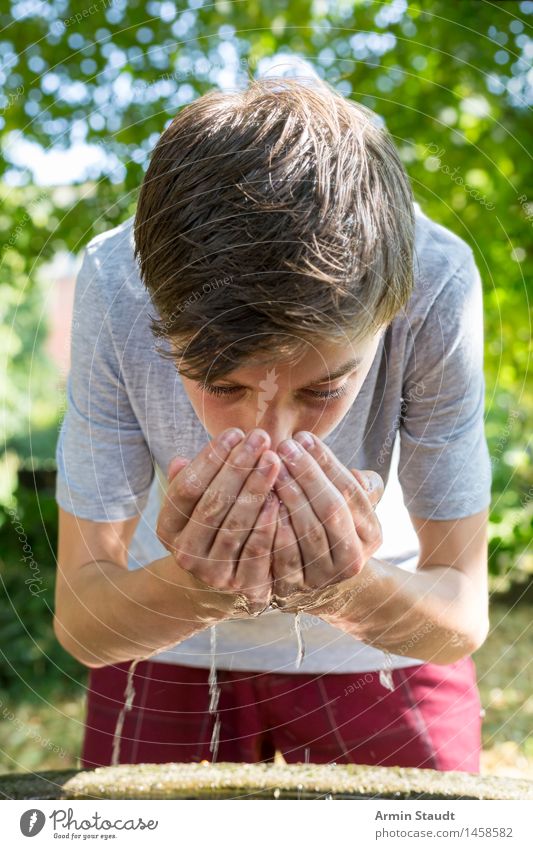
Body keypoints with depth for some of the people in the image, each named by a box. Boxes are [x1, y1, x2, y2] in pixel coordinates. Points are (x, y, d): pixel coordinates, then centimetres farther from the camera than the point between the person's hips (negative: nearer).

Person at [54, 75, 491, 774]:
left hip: (382, 644, 0)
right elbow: (79, 625, -22)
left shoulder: (435, 285, -30)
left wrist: (348, 592, -41)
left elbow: (464, 621, -22)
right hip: (171, 649, 1)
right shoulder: (115, 286, -29)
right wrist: (192, 590, -42)